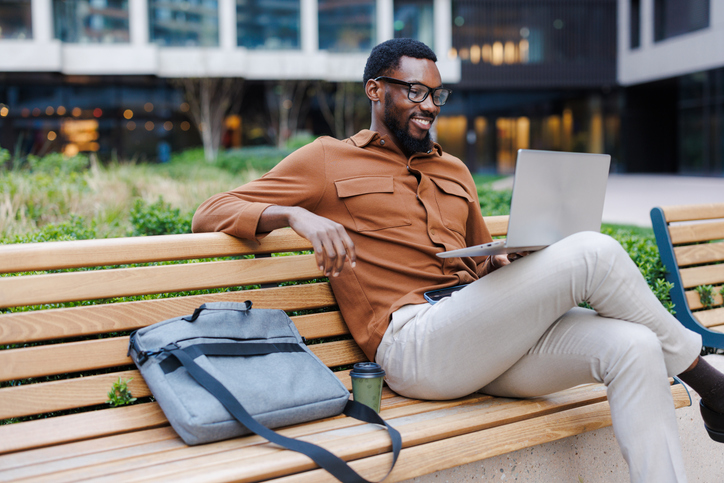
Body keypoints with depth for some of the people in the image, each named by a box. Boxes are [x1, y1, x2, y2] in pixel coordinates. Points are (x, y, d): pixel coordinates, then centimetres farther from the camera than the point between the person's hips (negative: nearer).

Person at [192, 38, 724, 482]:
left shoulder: (454, 170, 28)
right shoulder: (329, 159, 11)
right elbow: (211, 213, 5)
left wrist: (509, 264, 7)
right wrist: (296, 215, -16)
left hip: (488, 333, 7)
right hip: (413, 342, -6)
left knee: (633, 347, -21)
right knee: (594, 253, -19)